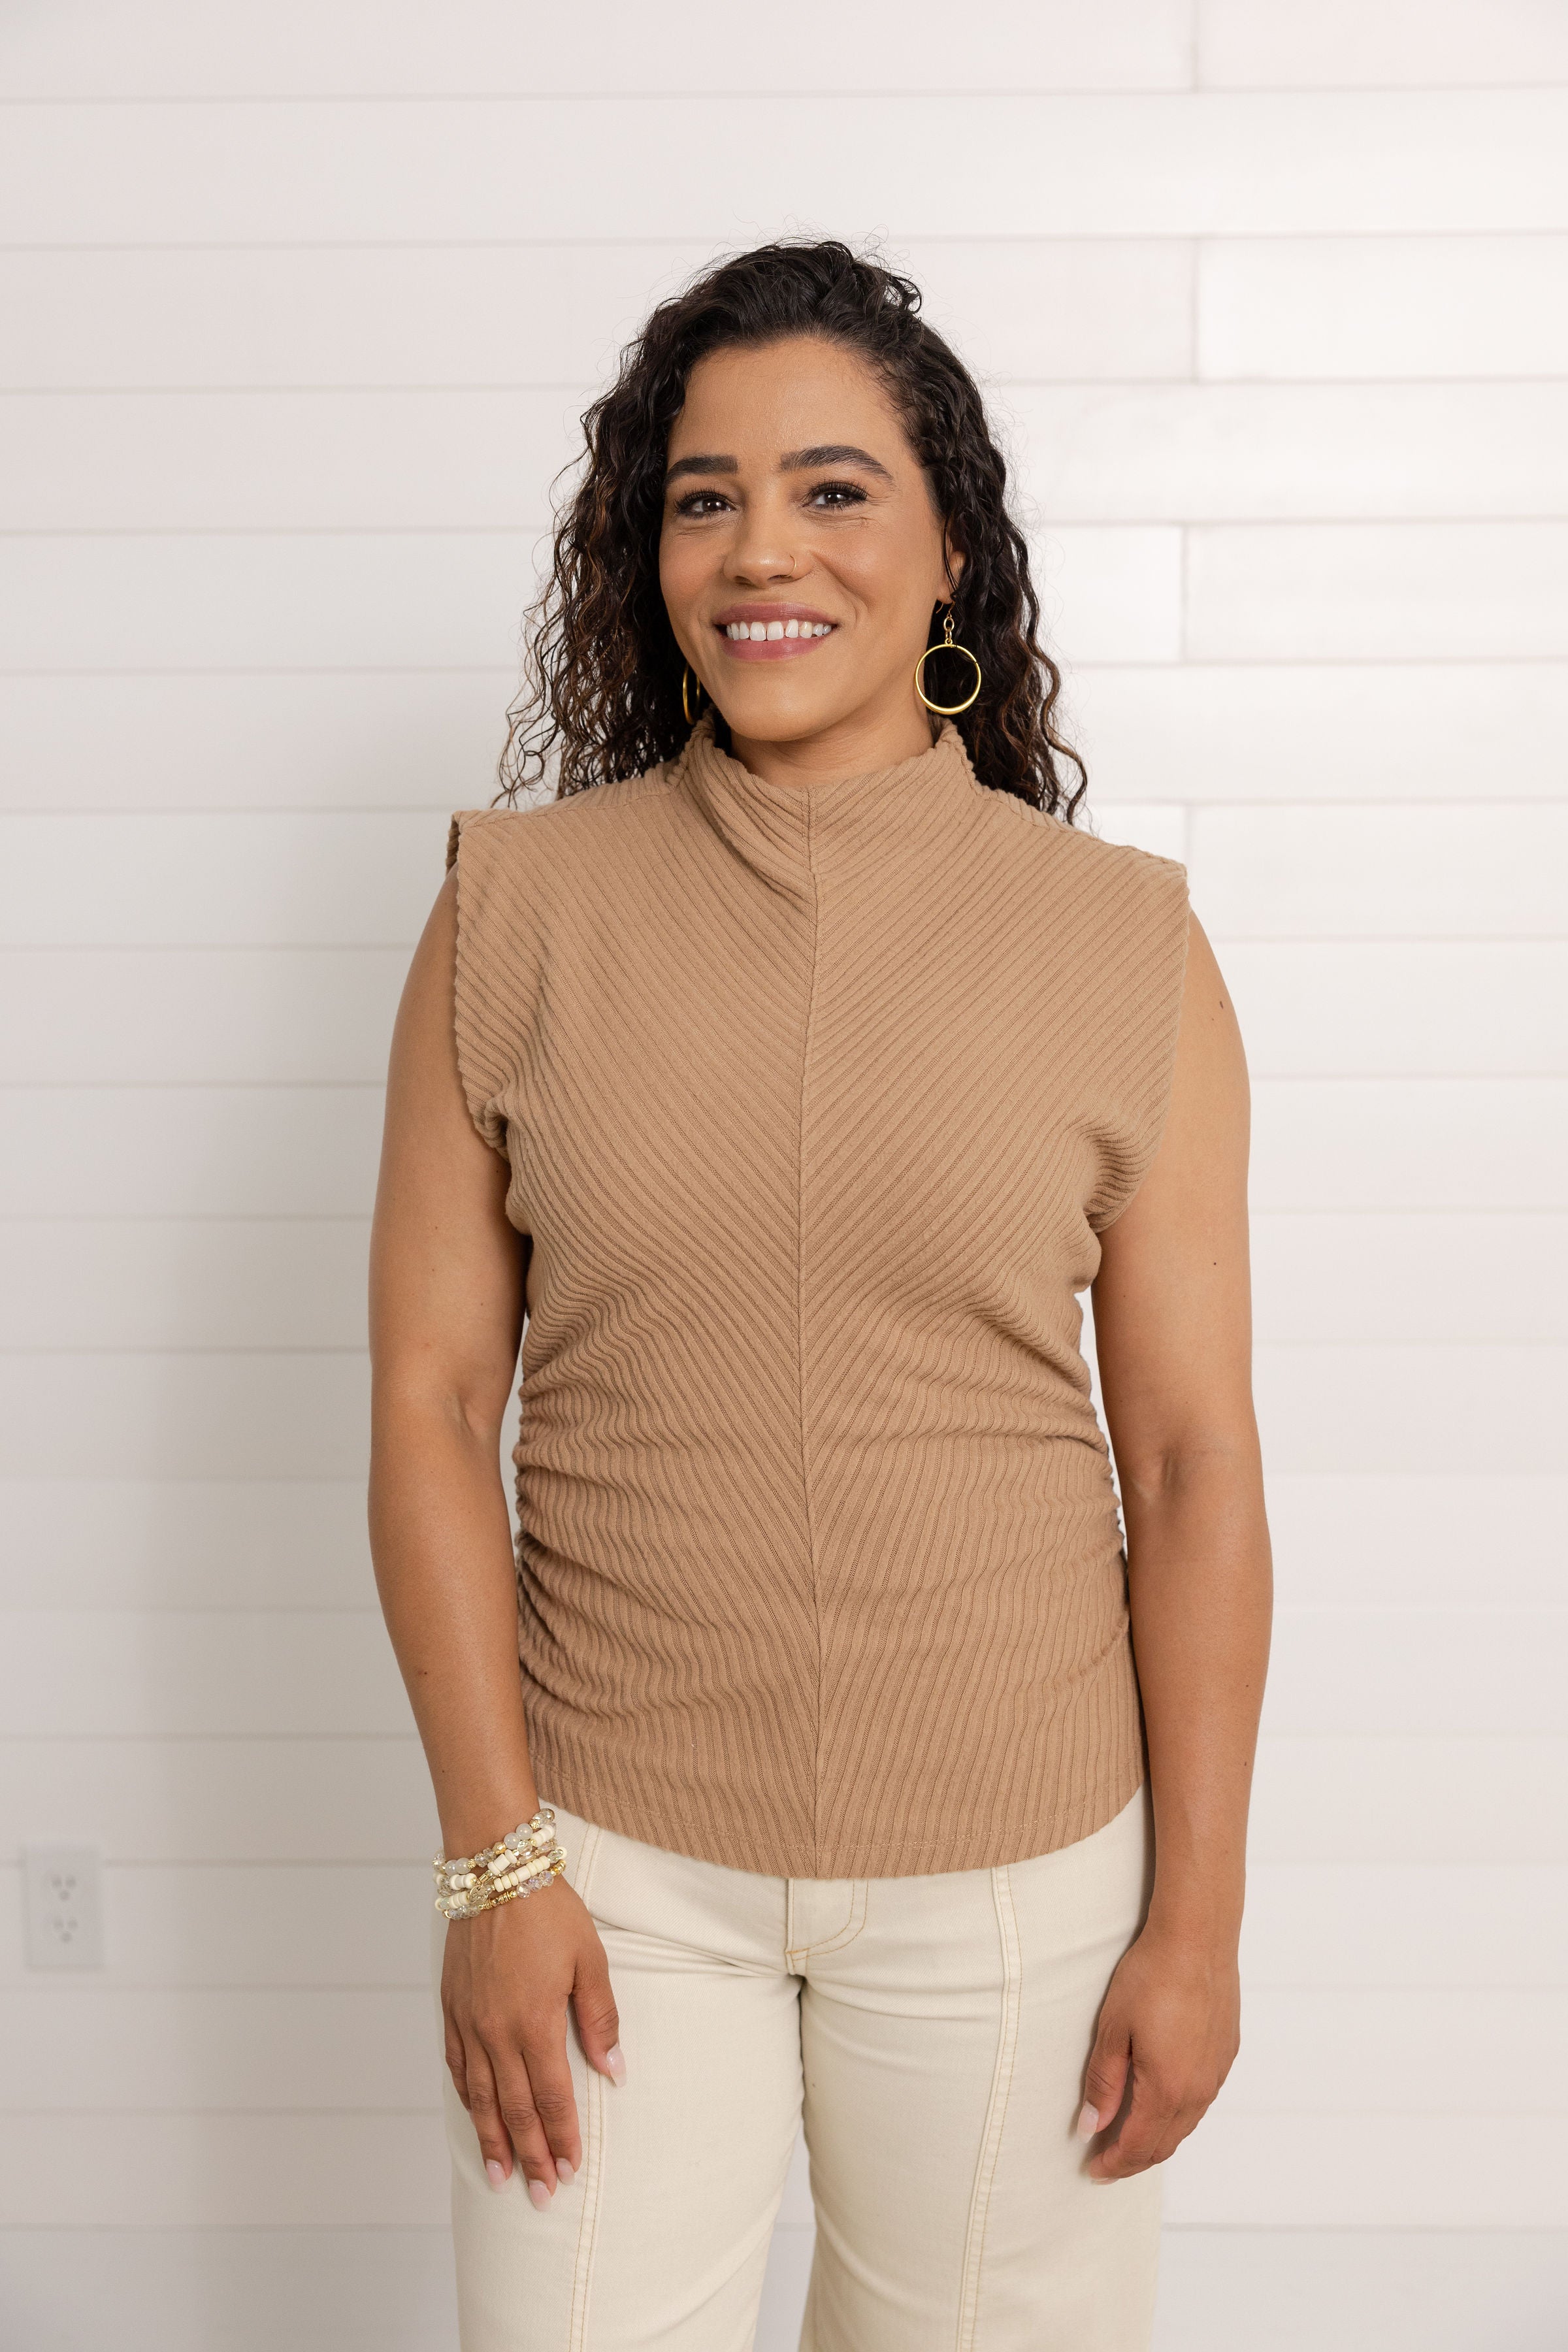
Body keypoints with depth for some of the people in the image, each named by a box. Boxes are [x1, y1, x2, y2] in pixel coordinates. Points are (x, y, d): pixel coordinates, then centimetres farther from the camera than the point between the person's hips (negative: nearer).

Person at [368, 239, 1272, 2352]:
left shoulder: (1125, 947, -5)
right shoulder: (516, 912, -4)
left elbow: (1192, 1461, -3)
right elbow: (431, 1399, -3)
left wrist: (1197, 1920, -2)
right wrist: (496, 1858, -6)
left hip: (1010, 1864, 1)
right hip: (612, 1852, 0)